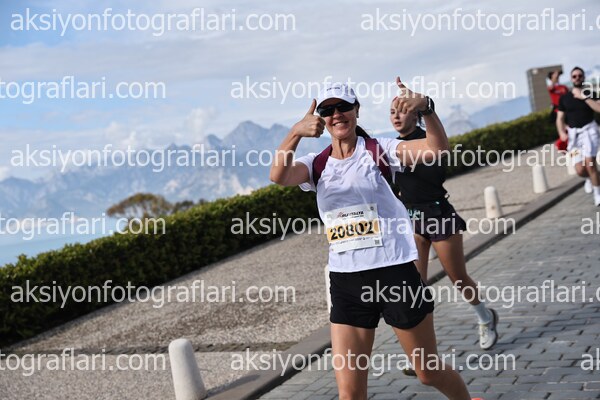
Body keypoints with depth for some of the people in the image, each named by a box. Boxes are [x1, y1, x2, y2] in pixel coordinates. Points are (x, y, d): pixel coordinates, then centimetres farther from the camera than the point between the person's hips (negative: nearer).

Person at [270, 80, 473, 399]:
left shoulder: (378, 149, -3)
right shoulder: (317, 165, 5)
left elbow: (437, 147, -18)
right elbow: (278, 176, -16)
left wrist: (426, 106, -36)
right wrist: (295, 134, -32)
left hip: (395, 273, -3)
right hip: (345, 282, 3)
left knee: (429, 372, 12)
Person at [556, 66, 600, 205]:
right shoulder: (564, 98, 8)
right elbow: (560, 118, 9)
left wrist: (584, 97, -18)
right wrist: (562, 132, -9)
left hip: (588, 130, -2)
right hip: (573, 133, 2)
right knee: (580, 170, -5)